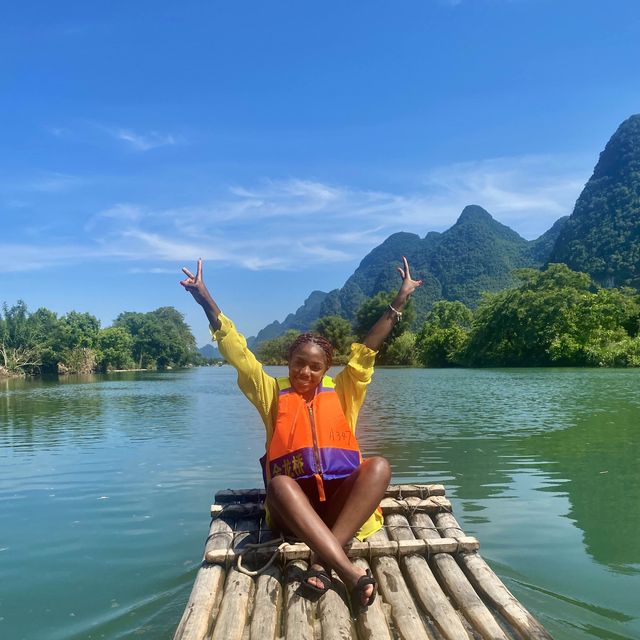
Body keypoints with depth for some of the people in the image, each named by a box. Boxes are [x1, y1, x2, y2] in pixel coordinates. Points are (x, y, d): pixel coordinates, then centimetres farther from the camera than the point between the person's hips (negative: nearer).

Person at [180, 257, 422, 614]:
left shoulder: (341, 394, 13)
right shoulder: (273, 394, 10)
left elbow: (368, 351, 9)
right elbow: (237, 352, 5)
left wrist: (401, 300, 6)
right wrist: (205, 299, 1)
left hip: (340, 501, 2)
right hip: (293, 506, -1)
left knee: (380, 466, -26)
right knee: (279, 483, -35)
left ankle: (324, 562, -38)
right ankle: (351, 573, -47)